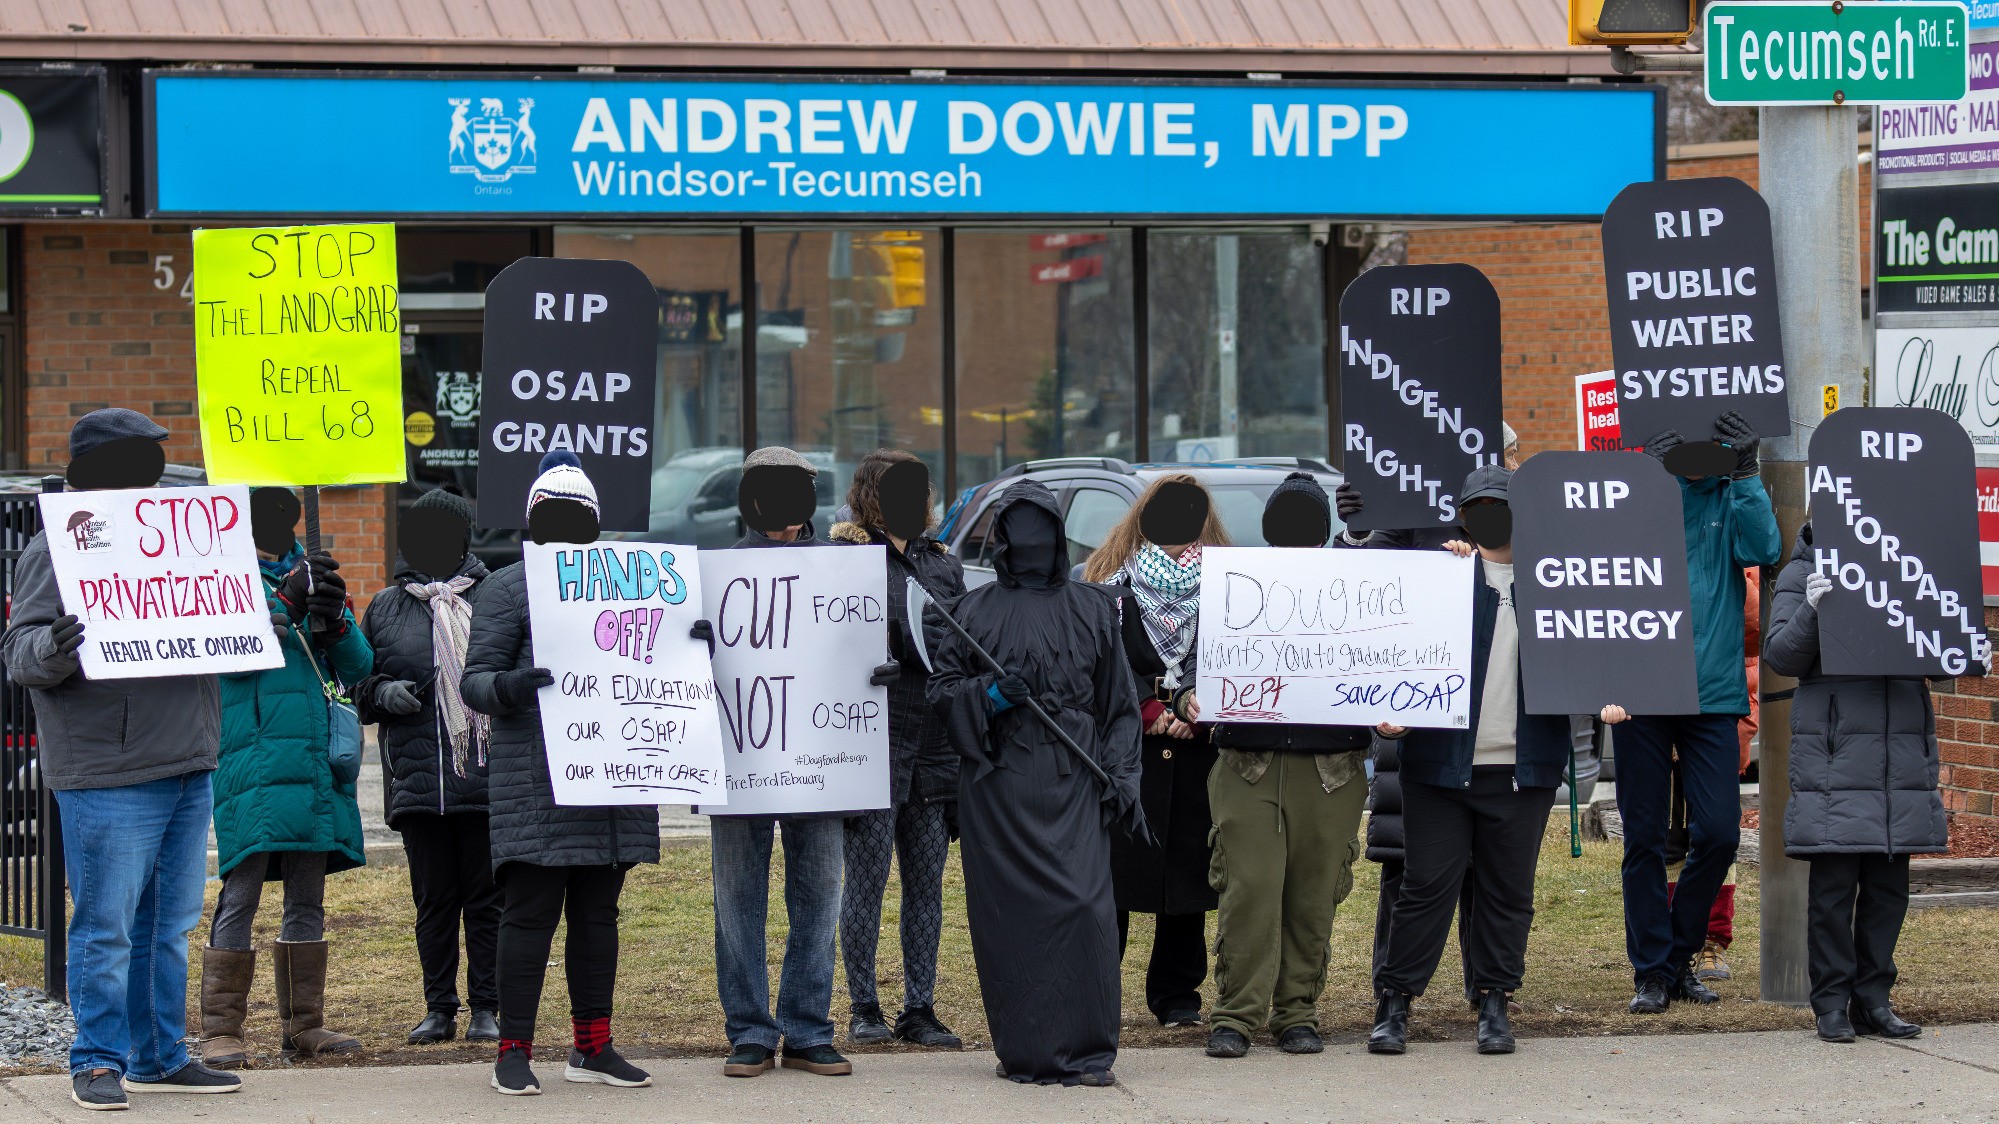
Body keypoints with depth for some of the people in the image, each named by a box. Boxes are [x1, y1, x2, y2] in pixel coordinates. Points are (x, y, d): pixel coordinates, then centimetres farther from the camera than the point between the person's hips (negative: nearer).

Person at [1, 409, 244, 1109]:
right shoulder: (56, 549, -4)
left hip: (187, 769, 7)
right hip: (107, 775, -7)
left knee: (169, 925, 12)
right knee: (106, 925, -5)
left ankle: (161, 1058, 20)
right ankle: (98, 1062, 3)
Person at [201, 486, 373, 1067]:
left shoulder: (309, 571, 17)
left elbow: (358, 665, 12)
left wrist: (334, 620, -7)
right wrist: (288, 599, -22)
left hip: (315, 760, 6)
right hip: (252, 756, -6)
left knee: (307, 898, 10)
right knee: (241, 894, -9)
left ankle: (304, 1025, 16)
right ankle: (221, 1030, -8)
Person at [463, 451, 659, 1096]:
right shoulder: (508, 588, 2)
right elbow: (475, 679, -4)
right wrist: (507, 687, -26)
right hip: (536, 782, -5)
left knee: (598, 911, 10)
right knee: (531, 912, -5)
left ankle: (592, 1047, 16)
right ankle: (514, 1049, 0)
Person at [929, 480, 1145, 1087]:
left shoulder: (1092, 610, 15)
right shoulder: (975, 611, 12)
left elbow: (1120, 705, 16)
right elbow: (942, 690, 10)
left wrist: (1121, 778, 5)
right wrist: (989, 696, -10)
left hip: (1073, 785, 0)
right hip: (999, 787, 0)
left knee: (1084, 906, -12)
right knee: (1008, 917, -4)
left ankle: (1086, 1050, -8)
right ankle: (1025, 1052, 3)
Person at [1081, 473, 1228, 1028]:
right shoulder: (1110, 580, 5)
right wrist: (1150, 711, -12)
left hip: (1194, 749, 2)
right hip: (1120, 748, -2)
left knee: (1188, 873, 5)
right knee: (1112, 869, -4)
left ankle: (1177, 996, 14)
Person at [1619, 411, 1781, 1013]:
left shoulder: (1732, 496, 7)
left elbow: (1763, 550, -10)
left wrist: (1745, 474, -18)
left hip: (1713, 690, 1)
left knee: (1718, 831, -4)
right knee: (1644, 837, 2)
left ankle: (1681, 954, 15)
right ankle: (1652, 969, 11)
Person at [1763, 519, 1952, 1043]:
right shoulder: (1802, 574, 2)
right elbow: (1781, 656, -5)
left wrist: (1971, 662, -1)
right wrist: (1810, 611, -22)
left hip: (1904, 748, 4)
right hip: (1834, 750, -4)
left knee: (1889, 881, 7)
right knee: (1834, 881, -3)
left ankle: (1874, 999, 15)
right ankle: (1832, 1004, 4)